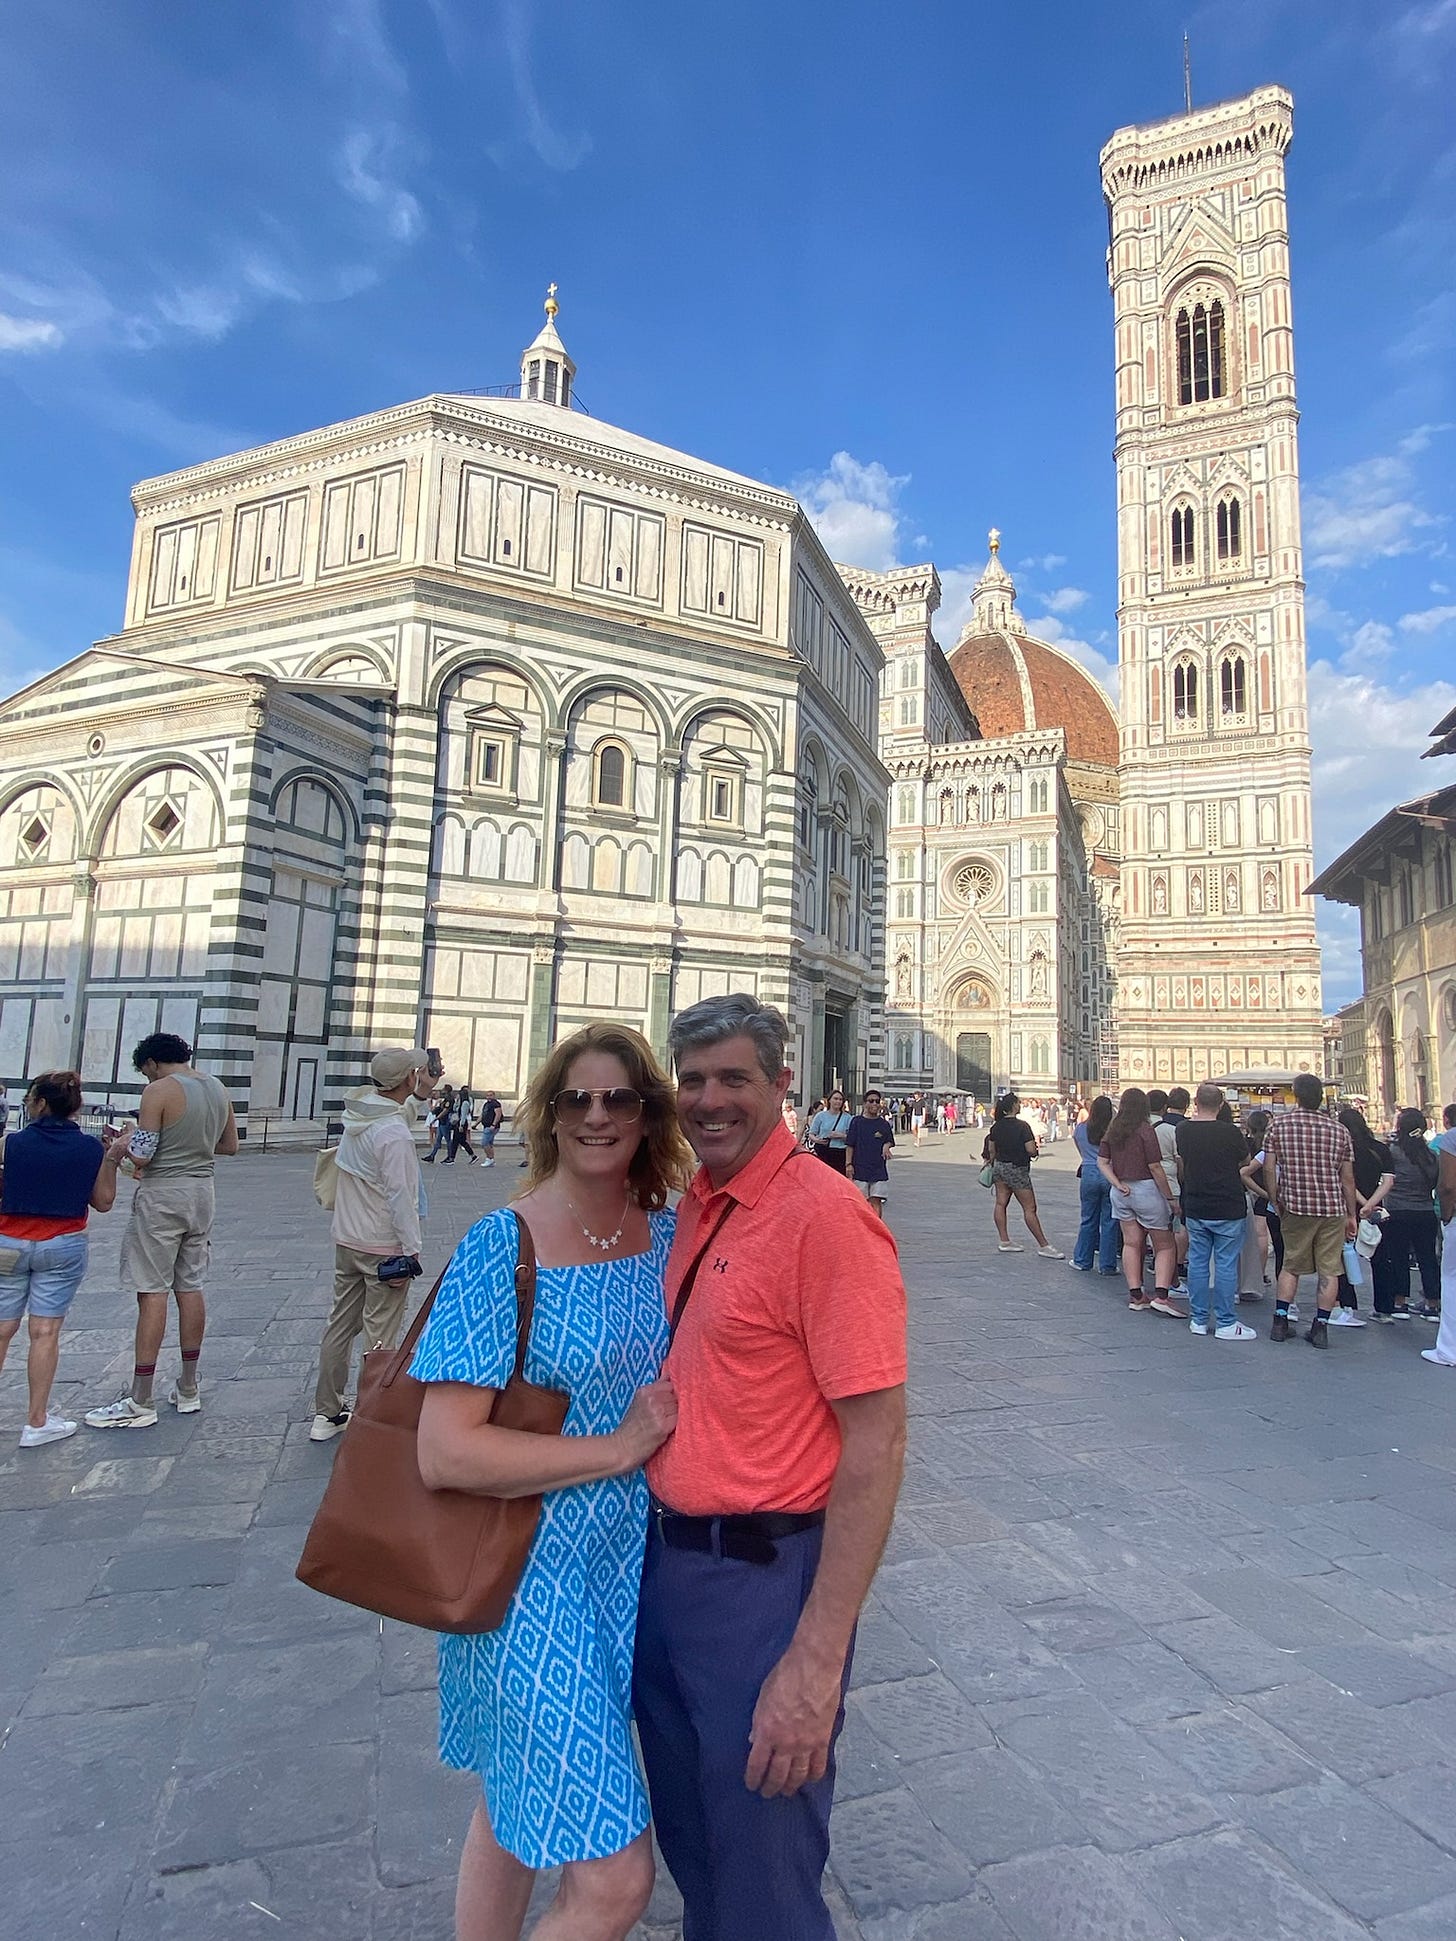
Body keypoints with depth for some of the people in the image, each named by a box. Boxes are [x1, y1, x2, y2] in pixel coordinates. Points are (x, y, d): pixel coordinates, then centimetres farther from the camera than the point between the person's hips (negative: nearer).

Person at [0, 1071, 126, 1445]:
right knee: (45, 1332, 3)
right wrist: (112, 1160, 8)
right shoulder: (92, 1148, -5)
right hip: (62, 1247, 0)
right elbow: (104, 1202, 4)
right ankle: (37, 1422, 9)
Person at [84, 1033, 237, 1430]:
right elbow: (230, 1145, 16)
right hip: (203, 1192, 7)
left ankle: (140, 1403, 3)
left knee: (152, 1292, -2)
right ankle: (188, 1389, 21)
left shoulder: (158, 1091, -13)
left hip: (162, 1195, -7)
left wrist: (126, 1141, 4)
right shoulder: (218, 1089, 8)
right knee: (190, 1288, 13)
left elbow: (141, 1156, -16)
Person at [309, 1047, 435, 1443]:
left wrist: (416, 1096, 22)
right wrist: (412, 1248, -16)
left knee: (340, 1324, 17)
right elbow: (402, 1196, -22)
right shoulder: (394, 1134, -23)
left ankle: (326, 1414, 28)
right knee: (380, 1336, 3)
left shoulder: (357, 1116, 1)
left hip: (346, 1240, 9)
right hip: (384, 1247, -8)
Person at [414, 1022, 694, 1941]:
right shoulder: (503, 1248, -20)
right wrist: (619, 1446, -20)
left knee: (516, 1811, 26)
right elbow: (446, 1453, -22)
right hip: (538, 1579, -6)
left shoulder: (669, 1230, -2)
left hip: (630, 1561, 6)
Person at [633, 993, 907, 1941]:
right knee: (686, 1836, 28)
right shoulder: (695, 1204, 3)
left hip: (761, 1577, -7)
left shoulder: (825, 1214, -22)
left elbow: (877, 1441, -23)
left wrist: (817, 1660, -22)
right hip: (667, 1556, 8)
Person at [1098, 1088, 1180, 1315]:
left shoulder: (1112, 1131, 5)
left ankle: (1135, 1295, 12)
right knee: (1165, 1245, 4)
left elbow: (1102, 1161, 4)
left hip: (1121, 1193, 6)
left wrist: (1118, 1184, -2)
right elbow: (1155, 1168, -14)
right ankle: (1161, 1295, -7)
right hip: (1146, 1189, -5)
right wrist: (1170, 1197, -7)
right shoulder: (1146, 1130, -13)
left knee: (1131, 1243, 11)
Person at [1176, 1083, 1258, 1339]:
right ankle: (1225, 1323, 7)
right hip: (1228, 1208, -4)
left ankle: (1198, 1320, 17)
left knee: (1197, 1262, 10)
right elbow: (1243, 1163, 5)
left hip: (1194, 1208, 4)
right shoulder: (1231, 1133, -13)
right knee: (1226, 1265, 2)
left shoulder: (1182, 1130, -1)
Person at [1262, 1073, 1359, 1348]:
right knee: (1329, 1269, 7)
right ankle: (1321, 1327, 8)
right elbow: (1347, 1178, 5)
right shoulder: (1339, 1129, 2)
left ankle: (1280, 1321, 11)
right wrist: (1352, 1215, 12)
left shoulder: (1279, 1123, -3)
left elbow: (1269, 1167, -6)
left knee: (1291, 1265, 12)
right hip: (1333, 1208, 1)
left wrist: (1276, 1202, 5)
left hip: (1296, 1206, 0)